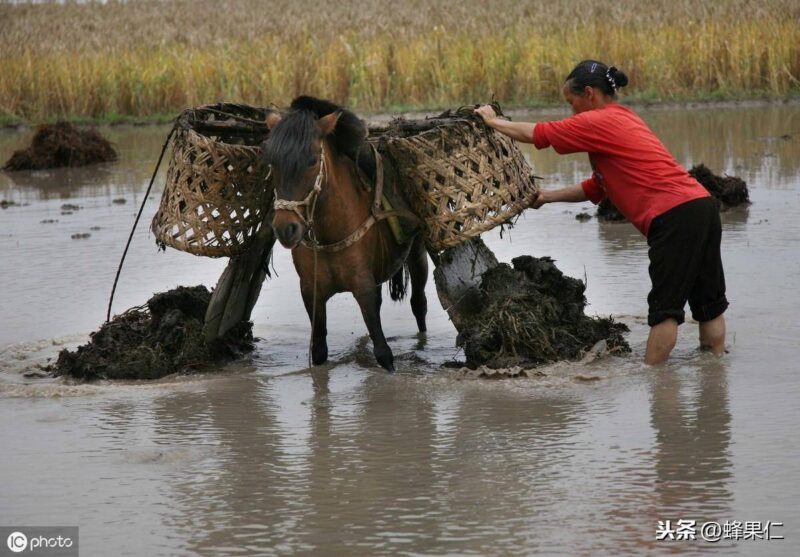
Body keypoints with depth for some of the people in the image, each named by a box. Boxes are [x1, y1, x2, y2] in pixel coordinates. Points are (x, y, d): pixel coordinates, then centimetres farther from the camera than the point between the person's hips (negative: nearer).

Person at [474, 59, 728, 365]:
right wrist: (549, 196, 22)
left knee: (665, 308, -6)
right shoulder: (624, 119, 23)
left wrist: (492, 121, 17)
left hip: (674, 215, -9)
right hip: (701, 205, 9)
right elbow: (596, 188, 26)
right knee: (708, 303, 13)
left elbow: (535, 134, 2)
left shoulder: (599, 122, -5)